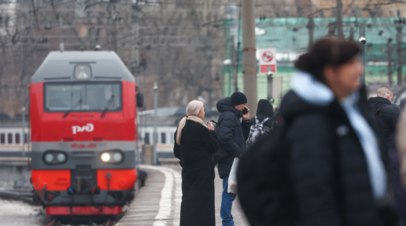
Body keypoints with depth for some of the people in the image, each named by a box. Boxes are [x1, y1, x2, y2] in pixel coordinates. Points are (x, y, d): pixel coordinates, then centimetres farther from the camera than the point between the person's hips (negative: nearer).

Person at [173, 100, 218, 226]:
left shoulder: (181, 128, 8)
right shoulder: (201, 129, -16)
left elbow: (177, 152, 12)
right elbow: (214, 146, -11)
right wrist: (212, 132, 3)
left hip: (188, 171, 7)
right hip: (203, 172, -7)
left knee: (188, 200, 11)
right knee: (202, 201, -4)